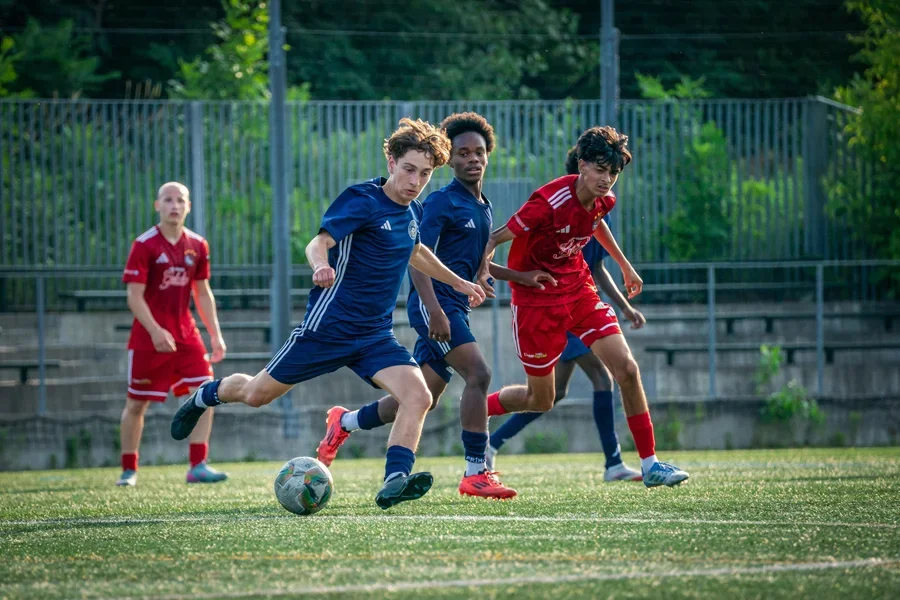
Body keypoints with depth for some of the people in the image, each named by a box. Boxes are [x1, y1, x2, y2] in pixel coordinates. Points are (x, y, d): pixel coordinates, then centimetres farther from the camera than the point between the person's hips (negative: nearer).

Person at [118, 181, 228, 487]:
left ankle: (198, 466, -7)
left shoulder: (197, 245, 6)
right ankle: (129, 470, 15)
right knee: (137, 403, 3)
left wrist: (215, 335, 8)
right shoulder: (144, 245, -9)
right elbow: (134, 295, -13)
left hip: (185, 333, 4)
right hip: (149, 336, -4)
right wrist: (155, 331, -24)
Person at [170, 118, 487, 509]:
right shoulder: (363, 199, -14)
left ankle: (394, 483, -27)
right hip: (329, 326, -6)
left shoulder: (408, 213, 8)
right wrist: (320, 265, -51)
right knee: (256, 395, 8)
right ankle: (205, 396, 40)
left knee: (418, 396, -21)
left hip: (375, 337, 6)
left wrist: (458, 282, 40)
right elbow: (320, 242, -28)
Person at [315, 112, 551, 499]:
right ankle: (476, 474, -20)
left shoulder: (483, 207, 18)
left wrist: (519, 276, 22)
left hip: (455, 308, 9)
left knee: (422, 400, 12)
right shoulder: (442, 202, -8)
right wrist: (434, 310, -26)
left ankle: (344, 423, 33)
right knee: (478, 373, -22)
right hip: (435, 304, -9)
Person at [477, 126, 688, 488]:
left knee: (627, 369, -8)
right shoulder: (551, 201, -27)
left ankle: (649, 464, -1)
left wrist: (625, 266, 30)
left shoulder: (603, 200, -5)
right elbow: (497, 237, -23)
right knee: (541, 400, 4)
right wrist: (483, 271, -42)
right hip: (536, 298, -6)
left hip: (579, 289, 6)